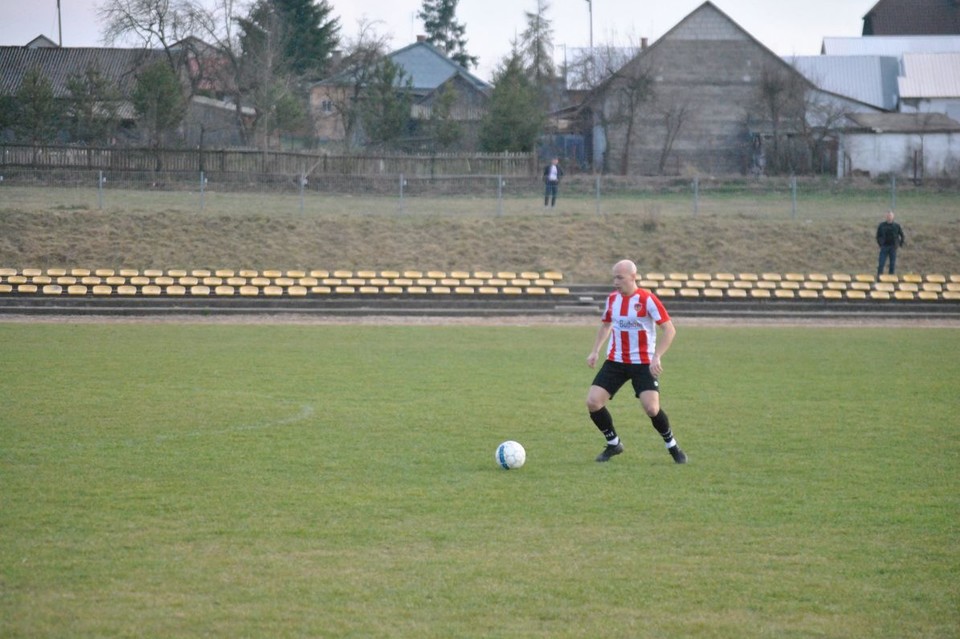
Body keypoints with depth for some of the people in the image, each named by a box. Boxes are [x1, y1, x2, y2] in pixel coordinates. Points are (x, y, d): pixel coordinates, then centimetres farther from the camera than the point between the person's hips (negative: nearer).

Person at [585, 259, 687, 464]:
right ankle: (613, 444, 13)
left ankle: (672, 447, 7)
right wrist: (595, 351, 11)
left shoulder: (647, 300, -14)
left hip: (643, 363, -5)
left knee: (651, 408, -19)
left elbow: (669, 329, -15)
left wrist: (657, 357, -23)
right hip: (615, 361, 5)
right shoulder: (612, 299, 4)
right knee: (593, 402, -8)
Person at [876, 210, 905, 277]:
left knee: (892, 264, 3)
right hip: (884, 247, -1)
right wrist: (879, 243, 4)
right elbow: (878, 235, 11)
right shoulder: (882, 225, 0)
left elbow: (901, 235, 11)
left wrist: (900, 244, 4)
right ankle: (879, 276, -1)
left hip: (893, 247, 1)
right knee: (881, 263, -6)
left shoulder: (896, 226, 1)